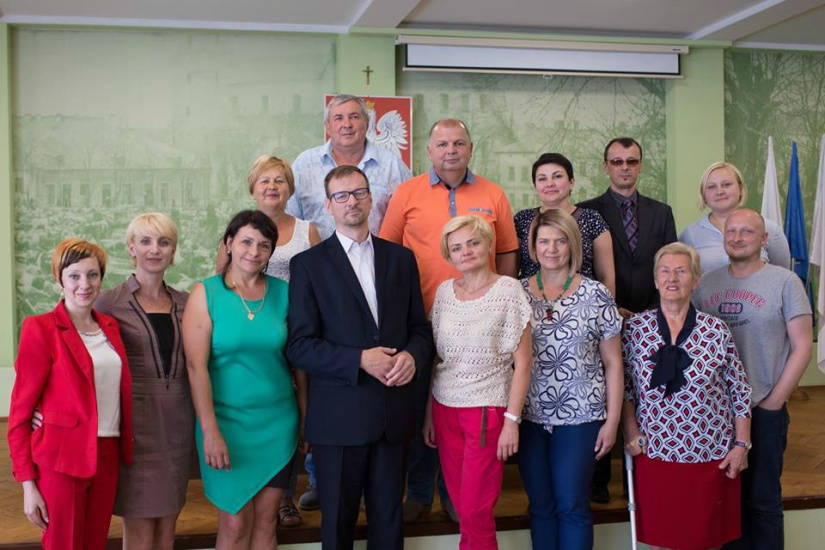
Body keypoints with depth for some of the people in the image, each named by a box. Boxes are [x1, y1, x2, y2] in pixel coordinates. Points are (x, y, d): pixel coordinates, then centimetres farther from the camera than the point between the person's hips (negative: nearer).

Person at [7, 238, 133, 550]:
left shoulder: (110, 327, 10)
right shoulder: (40, 329, -8)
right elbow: (20, 410, -8)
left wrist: (124, 450, 6)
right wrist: (28, 484, -11)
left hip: (107, 456, 6)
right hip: (61, 459, -5)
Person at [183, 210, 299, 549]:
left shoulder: (283, 293, 2)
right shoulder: (205, 293, -5)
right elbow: (196, 366, -10)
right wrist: (210, 431, -16)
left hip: (278, 422, 3)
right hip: (227, 421, -2)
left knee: (266, 520, 9)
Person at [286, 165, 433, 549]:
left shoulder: (401, 258, 10)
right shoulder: (308, 264, -1)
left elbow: (420, 328, 12)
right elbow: (300, 346, -7)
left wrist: (412, 356, -10)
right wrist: (361, 360, -17)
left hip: (393, 414, 3)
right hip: (338, 416, -3)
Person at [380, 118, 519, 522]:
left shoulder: (493, 196, 5)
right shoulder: (407, 193, 1)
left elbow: (507, 254, 10)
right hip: (420, 320, -1)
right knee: (419, 409, 9)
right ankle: (418, 493, 25)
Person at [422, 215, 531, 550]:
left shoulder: (508, 289, -7)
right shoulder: (444, 291, 5)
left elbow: (522, 361, -7)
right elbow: (434, 356, 11)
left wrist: (512, 419, -11)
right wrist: (429, 413, 10)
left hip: (488, 409, -4)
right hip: (445, 408, 4)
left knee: (475, 509, -3)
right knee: (460, 504, 9)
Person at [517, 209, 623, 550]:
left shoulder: (596, 295, -2)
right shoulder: (517, 293, 2)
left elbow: (612, 363, 1)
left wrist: (612, 420, -3)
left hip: (580, 416, -2)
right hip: (529, 417, 2)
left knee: (572, 506, 2)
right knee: (540, 505, 11)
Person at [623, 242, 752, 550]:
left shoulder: (716, 331, -4)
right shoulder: (635, 328, -2)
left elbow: (740, 391, 1)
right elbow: (624, 386, 4)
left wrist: (742, 444, -1)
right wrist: (631, 433, -4)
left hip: (711, 455, 0)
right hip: (654, 453, 0)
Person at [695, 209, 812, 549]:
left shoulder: (784, 282, -5)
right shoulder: (706, 283, 6)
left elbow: (802, 347, -6)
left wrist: (773, 402, -8)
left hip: (764, 410, -3)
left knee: (761, 498, 6)